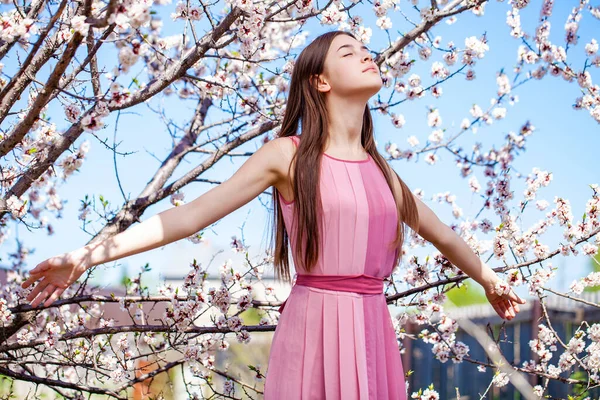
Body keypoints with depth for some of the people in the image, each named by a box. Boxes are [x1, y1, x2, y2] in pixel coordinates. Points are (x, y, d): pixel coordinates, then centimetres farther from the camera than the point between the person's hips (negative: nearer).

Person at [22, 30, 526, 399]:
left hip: (374, 333, 5)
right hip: (313, 328, -5)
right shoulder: (288, 155, -1)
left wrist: (490, 280, 42)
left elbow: (440, 233, 29)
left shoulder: (379, 169, 14)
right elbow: (192, 213, -6)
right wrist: (87, 255, -14)